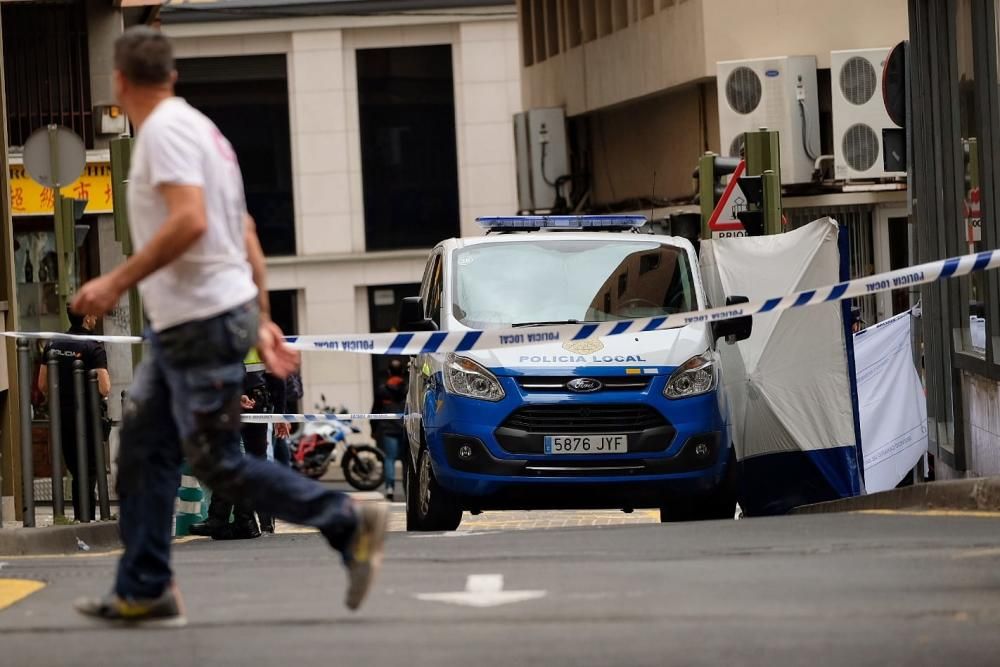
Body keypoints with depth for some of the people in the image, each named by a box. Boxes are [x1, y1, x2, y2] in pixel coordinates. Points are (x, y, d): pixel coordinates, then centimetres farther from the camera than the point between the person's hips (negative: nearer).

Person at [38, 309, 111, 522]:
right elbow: (104, 389, -19)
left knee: (76, 472, 15)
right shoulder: (93, 348, -13)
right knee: (89, 472, 1)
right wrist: (106, 377, 3)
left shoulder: (52, 346, 6)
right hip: (86, 417, -6)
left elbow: (42, 385, 9)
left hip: (61, 417, 6)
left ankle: (79, 519, 16)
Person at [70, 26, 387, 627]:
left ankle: (350, 524, -1)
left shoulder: (165, 130, -15)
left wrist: (118, 283, -24)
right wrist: (263, 320, 21)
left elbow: (189, 221, -29)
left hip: (202, 324, -10)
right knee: (143, 452, 11)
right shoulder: (198, 127, 16)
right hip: (182, 326, 10)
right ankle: (145, 593, 15)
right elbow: (246, 234, 18)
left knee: (221, 466, -5)